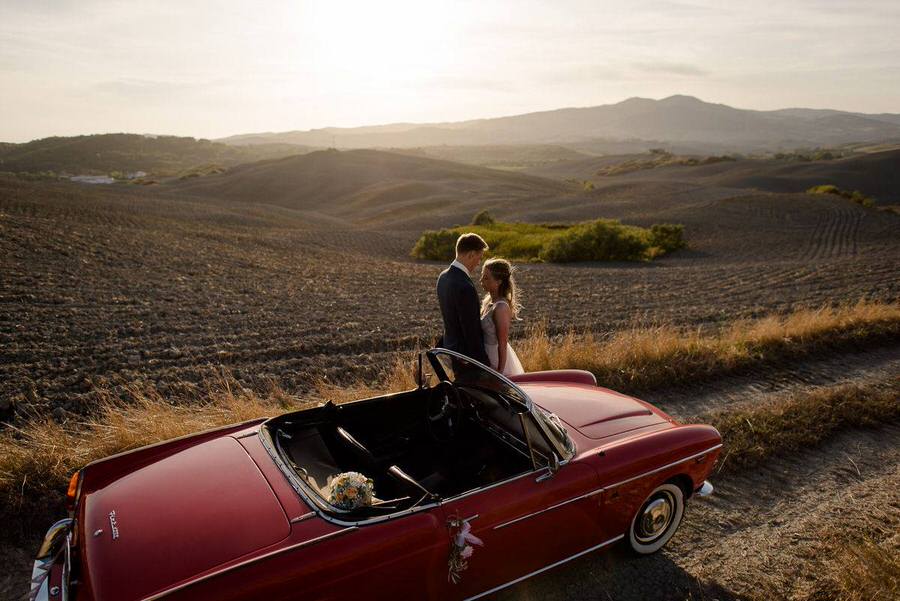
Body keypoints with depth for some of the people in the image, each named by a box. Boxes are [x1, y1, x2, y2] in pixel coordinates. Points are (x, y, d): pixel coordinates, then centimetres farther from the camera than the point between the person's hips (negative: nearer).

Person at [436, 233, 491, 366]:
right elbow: (472, 331, -24)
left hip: (450, 346, 9)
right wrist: (485, 365, -16)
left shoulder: (443, 276, 1)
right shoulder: (466, 288, -28)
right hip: (468, 355, -9)